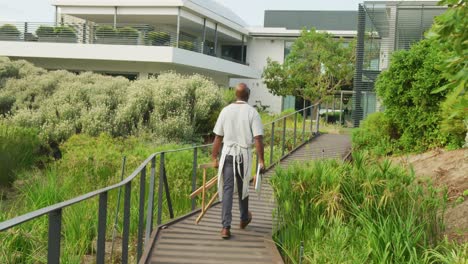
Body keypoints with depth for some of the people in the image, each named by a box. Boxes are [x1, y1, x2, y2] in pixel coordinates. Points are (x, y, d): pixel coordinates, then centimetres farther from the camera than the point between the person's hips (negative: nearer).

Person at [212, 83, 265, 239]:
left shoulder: (226, 111, 1)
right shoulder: (252, 112, -6)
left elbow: (218, 137, 4)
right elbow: (258, 139, -11)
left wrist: (214, 158, 12)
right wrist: (261, 160, -5)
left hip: (228, 153, 1)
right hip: (244, 154, -1)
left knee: (227, 189, 1)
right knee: (243, 188, 18)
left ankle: (225, 227, -6)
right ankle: (244, 219, 39)